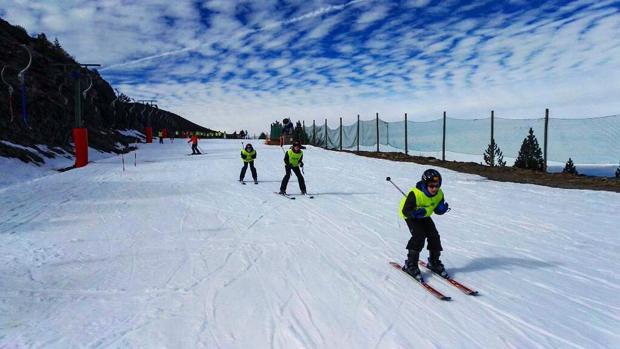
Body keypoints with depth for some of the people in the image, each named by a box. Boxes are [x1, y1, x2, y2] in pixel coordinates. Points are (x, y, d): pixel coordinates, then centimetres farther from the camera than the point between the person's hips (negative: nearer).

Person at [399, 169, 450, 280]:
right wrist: (415, 213, -50)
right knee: (419, 235, -22)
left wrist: (442, 208, -27)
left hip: (425, 216, 6)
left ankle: (434, 262, 18)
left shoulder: (439, 194, -18)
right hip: (410, 215, -6)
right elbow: (406, 211, -31)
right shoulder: (415, 194, -36)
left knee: (434, 235, -4)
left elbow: (437, 210, -4)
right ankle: (410, 265, -10)